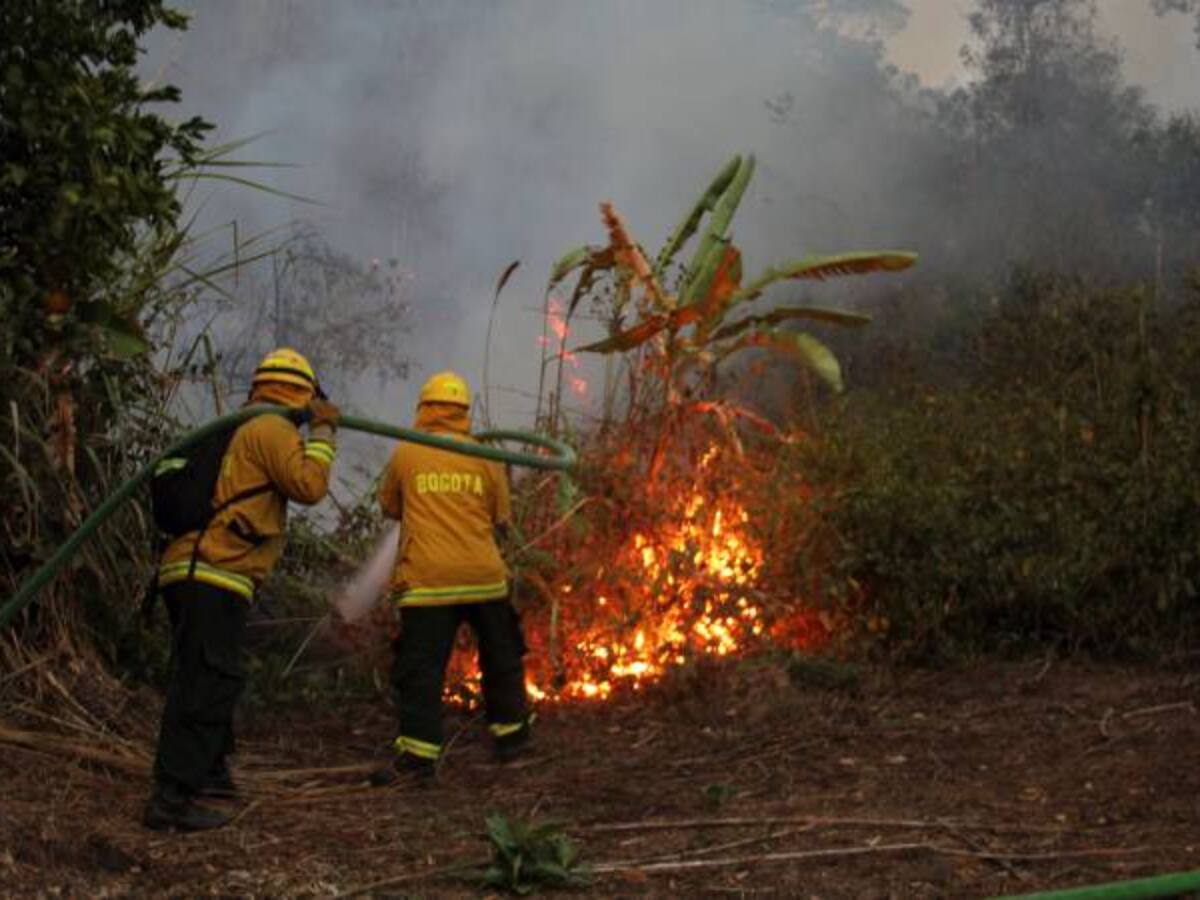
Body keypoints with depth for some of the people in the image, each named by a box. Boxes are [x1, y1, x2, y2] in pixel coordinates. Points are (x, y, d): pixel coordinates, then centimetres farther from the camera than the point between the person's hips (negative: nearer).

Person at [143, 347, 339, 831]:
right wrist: (323, 431, -5)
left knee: (201, 678, 22)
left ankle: (208, 769, 38)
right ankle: (171, 799, -15)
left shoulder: (238, 430, 23)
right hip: (215, 577, -10)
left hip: (188, 571, 10)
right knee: (207, 682, -12)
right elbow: (309, 485, -14)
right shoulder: (272, 430, -6)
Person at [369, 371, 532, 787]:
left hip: (428, 583, -2)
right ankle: (509, 733, 29)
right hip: (484, 578, 2)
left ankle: (418, 755, -6)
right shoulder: (487, 459, 4)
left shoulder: (405, 455, 1)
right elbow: (501, 520, 11)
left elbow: (389, 506, 14)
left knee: (420, 670, -1)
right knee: (501, 659, 19)